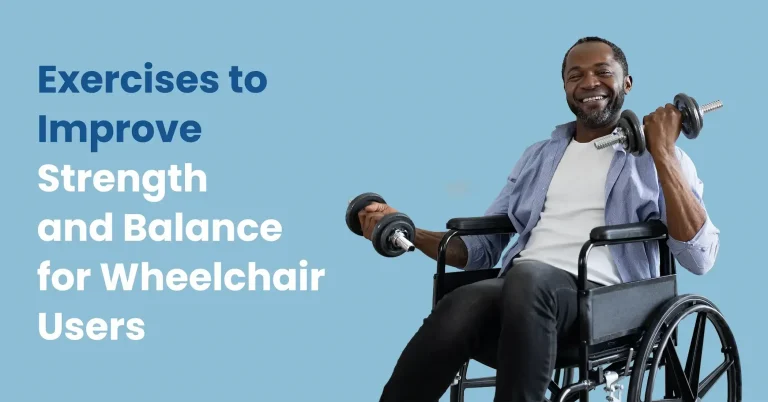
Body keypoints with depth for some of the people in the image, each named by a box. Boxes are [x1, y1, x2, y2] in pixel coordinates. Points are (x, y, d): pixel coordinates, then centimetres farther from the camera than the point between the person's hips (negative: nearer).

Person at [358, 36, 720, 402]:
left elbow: (700, 257, -2)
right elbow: (483, 247, 28)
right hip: (521, 291, 3)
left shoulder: (658, 159, 14)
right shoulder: (538, 156, 28)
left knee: (529, 278, -40)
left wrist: (663, 153, -4)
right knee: (461, 309, -34)